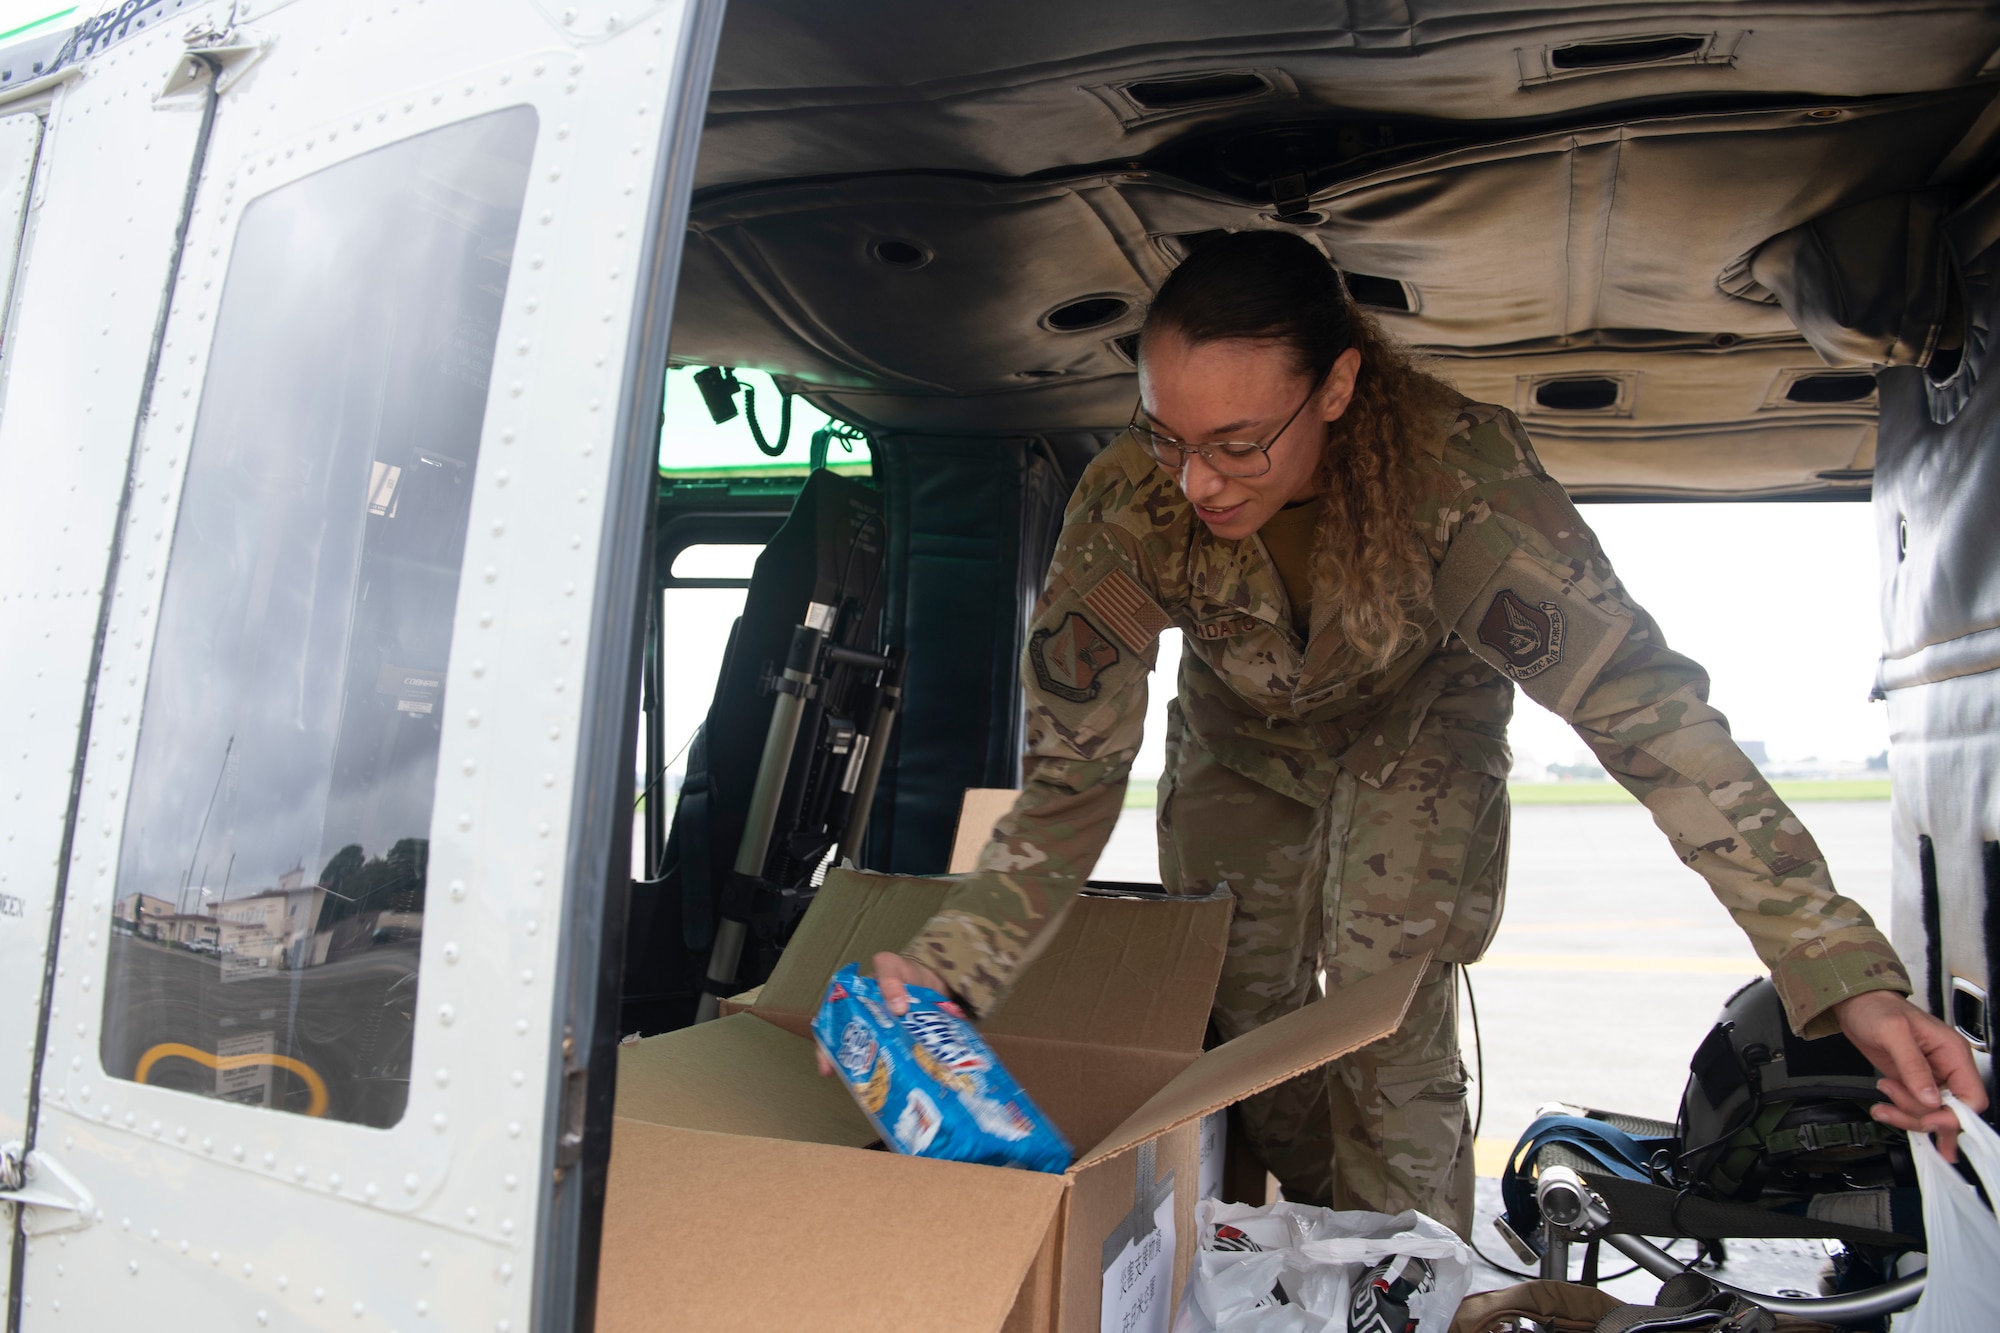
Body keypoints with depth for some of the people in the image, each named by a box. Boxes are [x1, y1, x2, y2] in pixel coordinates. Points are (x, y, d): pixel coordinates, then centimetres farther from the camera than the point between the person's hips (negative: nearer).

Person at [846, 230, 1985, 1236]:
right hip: (1239, 741, 2)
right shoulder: (1126, 508, -33)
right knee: (1244, 1026, 6)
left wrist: (1847, 978, -39)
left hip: (1418, 738, -2)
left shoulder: (1459, 473, -38)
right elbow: (1073, 773, -27)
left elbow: (1643, 703, -35)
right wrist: (950, 972, -40)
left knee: (1390, 1034, -12)